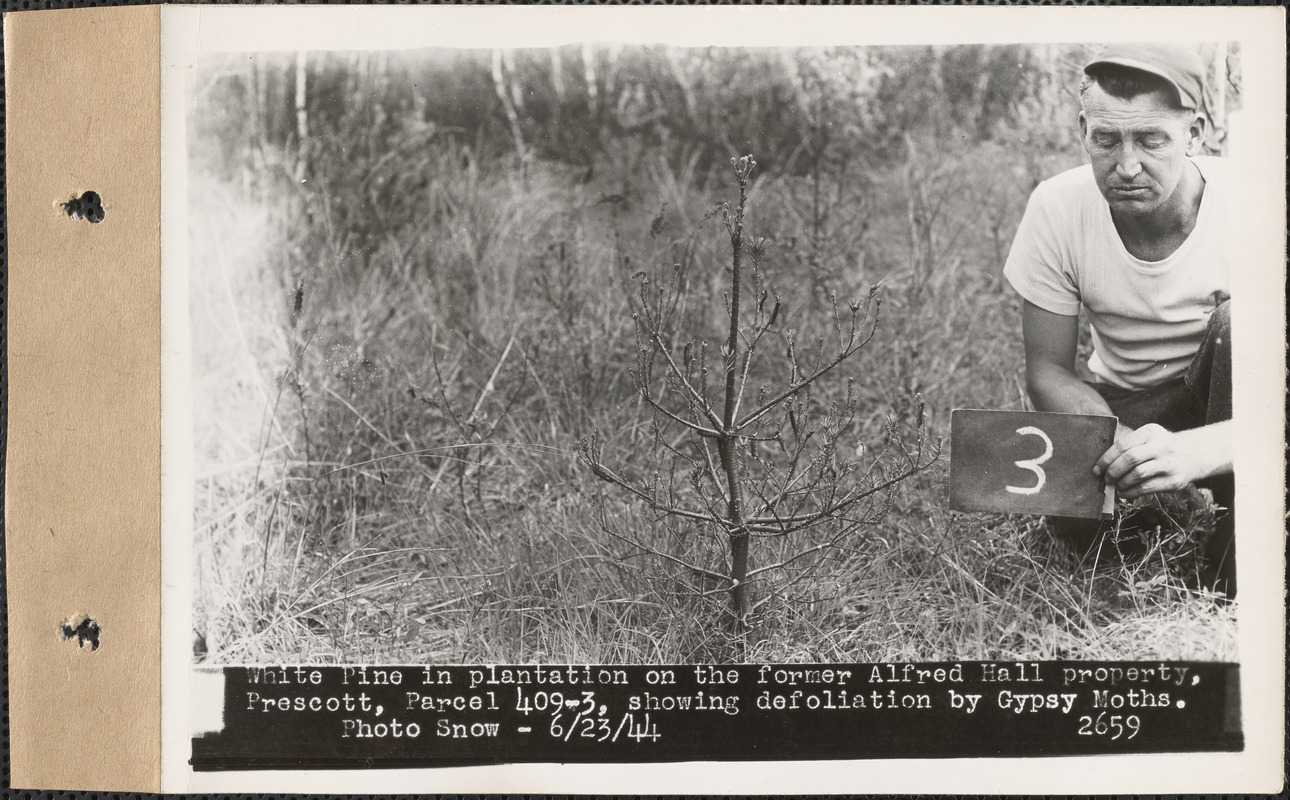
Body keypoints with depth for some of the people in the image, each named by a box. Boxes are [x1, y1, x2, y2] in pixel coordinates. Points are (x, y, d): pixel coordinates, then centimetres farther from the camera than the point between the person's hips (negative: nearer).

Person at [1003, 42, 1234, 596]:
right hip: (1124, 404, 1)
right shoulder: (1057, 208, -18)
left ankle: (1238, 557, -19)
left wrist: (1193, 451, -47)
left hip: (1224, 401, -1)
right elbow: (1047, 371, -10)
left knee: (1239, 323, -33)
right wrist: (1125, 446, -31)